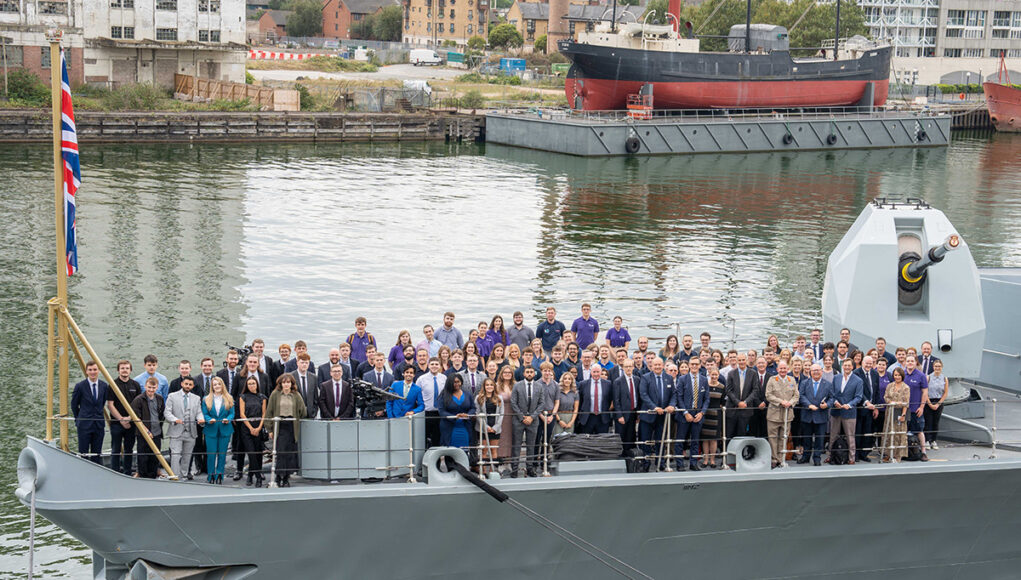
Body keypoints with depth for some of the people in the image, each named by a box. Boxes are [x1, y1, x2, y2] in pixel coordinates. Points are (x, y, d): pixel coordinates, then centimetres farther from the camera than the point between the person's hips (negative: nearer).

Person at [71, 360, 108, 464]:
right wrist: (78, 419, 10)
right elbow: (74, 405, 5)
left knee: (97, 454, 7)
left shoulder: (104, 386, 3)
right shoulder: (80, 386, -7)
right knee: (83, 453, 0)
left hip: (99, 424, 3)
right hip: (84, 425, -3)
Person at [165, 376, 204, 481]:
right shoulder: (172, 396, 4)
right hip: (176, 431, -4)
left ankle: (185, 474, 20)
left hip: (190, 432, 4)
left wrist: (201, 419, -13)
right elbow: (167, 412, -2)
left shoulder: (196, 398, 15)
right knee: (175, 454, -9)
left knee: (187, 455, 9)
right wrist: (175, 420, -21)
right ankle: (175, 476, -9)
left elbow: (199, 412, 11)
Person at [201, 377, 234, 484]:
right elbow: (204, 414, 3)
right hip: (211, 430, -1)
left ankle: (219, 476, 9)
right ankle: (210, 476, 8)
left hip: (225, 430, 1)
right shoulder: (206, 400, 6)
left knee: (222, 453, 2)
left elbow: (232, 413, 4)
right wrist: (209, 420, -16)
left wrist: (228, 419, -16)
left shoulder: (228, 399, 6)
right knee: (211, 454, -2)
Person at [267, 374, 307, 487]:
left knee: (291, 454, 0)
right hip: (279, 427, -2)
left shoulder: (296, 396, 9)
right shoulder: (275, 395, 5)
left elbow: (303, 412, 10)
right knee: (280, 453, -10)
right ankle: (279, 478, -5)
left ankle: (286, 478, 10)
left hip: (292, 428, 2)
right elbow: (269, 412, 4)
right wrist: (270, 429, 0)